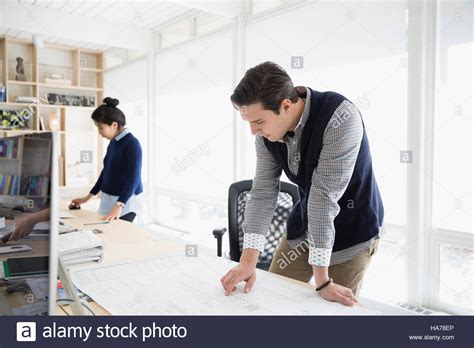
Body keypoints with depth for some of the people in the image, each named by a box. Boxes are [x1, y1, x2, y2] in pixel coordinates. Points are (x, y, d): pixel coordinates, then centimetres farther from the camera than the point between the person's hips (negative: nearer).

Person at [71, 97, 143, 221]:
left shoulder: (132, 143, -16)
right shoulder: (113, 142, 8)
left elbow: (133, 178, -24)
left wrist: (118, 206, -34)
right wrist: (88, 197, 21)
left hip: (125, 203, -7)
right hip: (108, 200, 7)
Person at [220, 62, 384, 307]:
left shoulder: (340, 118, -31)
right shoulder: (266, 132, -13)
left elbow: (324, 194, -33)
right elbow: (263, 191, -12)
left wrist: (322, 281, -27)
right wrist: (248, 261, -18)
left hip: (351, 229, -5)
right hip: (304, 222, 5)